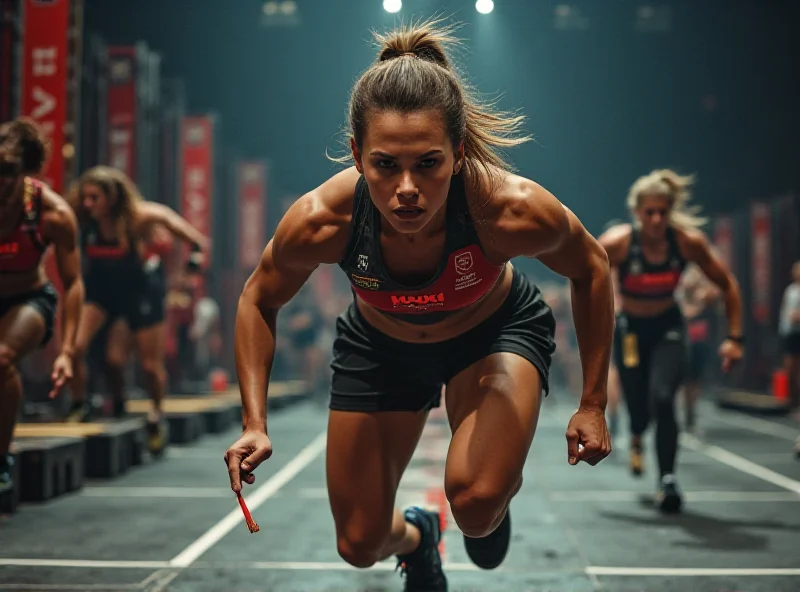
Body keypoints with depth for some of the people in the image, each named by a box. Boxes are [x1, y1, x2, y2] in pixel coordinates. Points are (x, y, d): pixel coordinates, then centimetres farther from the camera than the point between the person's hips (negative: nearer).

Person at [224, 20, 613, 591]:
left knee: (477, 502, -29)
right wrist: (255, 424, -19)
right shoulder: (320, 222, -35)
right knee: (359, 545, 8)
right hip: (379, 344, 2)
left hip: (496, 331, -2)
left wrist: (593, 405, -11)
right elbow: (259, 301, -11)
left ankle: (495, 505, 12)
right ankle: (416, 536, 47)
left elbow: (591, 269, -15)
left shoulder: (513, 210, -39)